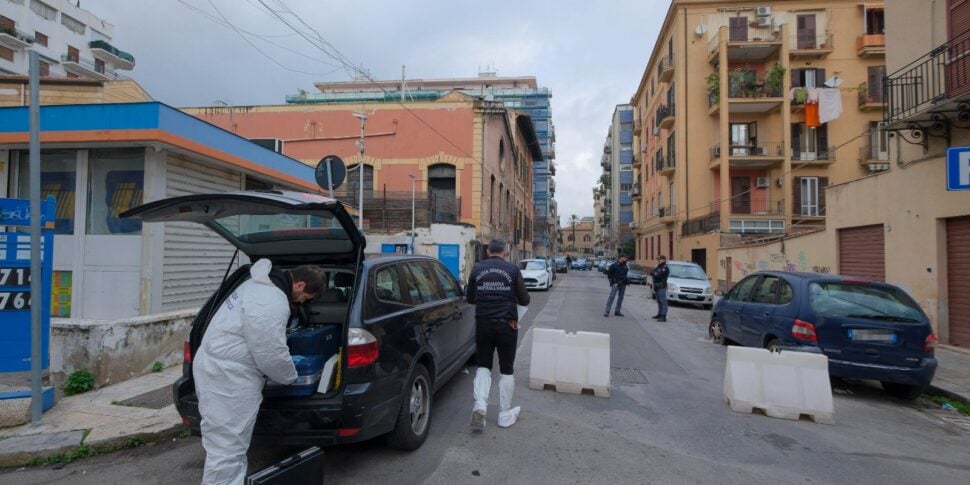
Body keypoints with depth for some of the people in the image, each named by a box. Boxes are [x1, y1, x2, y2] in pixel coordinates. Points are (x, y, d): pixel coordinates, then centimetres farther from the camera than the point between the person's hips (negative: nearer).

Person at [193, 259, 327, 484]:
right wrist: (291, 377, -1)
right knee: (227, 448, -3)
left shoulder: (260, 284, 11)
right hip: (227, 377, -11)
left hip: (217, 366, 11)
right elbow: (272, 354, -20)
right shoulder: (272, 304, -24)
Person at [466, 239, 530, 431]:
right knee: (506, 370, 10)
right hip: (507, 324, -1)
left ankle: (480, 405, -4)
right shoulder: (512, 270, -4)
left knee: (483, 365, 16)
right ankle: (506, 415, 19)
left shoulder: (477, 269, 2)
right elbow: (524, 300, 1)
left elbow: (470, 299, 10)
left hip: (483, 323, 2)